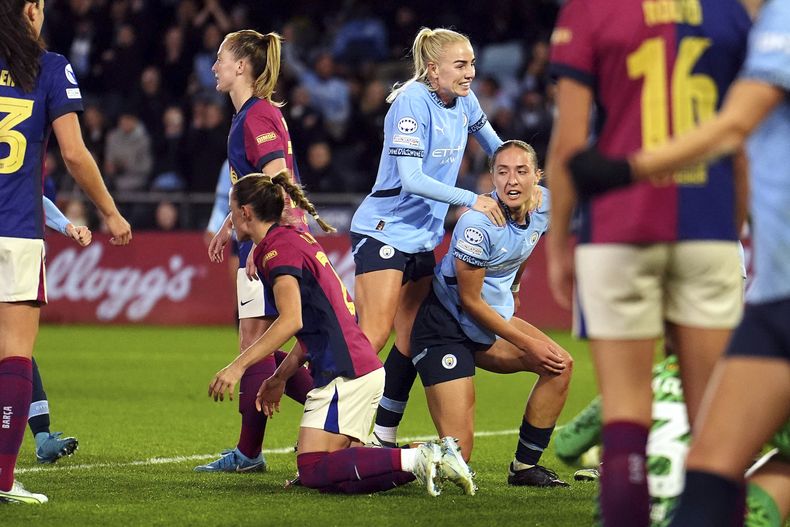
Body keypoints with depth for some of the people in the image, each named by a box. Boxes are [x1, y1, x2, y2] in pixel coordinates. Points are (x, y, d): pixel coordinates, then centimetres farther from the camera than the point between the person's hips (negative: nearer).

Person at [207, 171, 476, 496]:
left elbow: (291, 320, -22)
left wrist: (238, 366, -21)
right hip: (366, 369, 10)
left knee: (313, 472, -13)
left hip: (344, 374, -10)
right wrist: (279, 378, 29)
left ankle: (417, 461, -22)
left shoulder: (277, 247, -8)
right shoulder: (296, 239, 22)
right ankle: (428, 461, -3)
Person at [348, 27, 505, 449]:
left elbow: (489, 140, 28)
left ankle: (384, 437, 14)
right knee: (373, 336, -16)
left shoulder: (463, 101, 5)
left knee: (412, 341, 7)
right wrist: (471, 200, -28)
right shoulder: (413, 102, -19)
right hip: (383, 230, -8)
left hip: (423, 237, 8)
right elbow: (411, 179, -26)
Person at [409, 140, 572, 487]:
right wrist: (526, 343, -15)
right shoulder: (478, 224, -27)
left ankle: (525, 467, 3)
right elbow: (470, 300, -19)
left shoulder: (543, 205, -5)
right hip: (444, 327, -8)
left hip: (493, 319, 8)